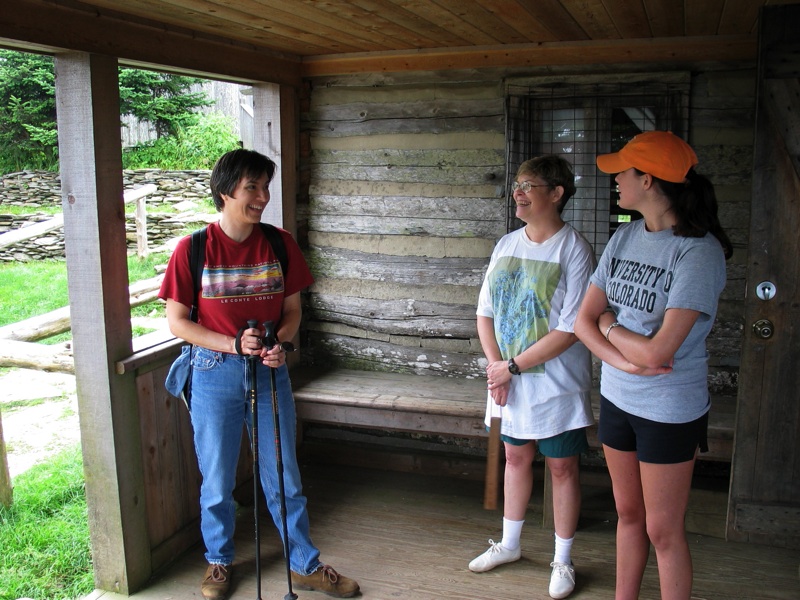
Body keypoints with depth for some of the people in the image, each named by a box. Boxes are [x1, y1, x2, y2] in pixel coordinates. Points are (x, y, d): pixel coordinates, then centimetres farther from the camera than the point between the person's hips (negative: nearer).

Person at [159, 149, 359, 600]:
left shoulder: (280, 243, -2)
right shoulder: (193, 249, -9)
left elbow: (293, 309, 5)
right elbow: (178, 321, -5)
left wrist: (279, 342, -15)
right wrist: (232, 344, -18)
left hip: (270, 372, 2)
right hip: (215, 374, -2)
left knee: (285, 479, 12)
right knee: (217, 482, 14)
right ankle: (220, 562, 37)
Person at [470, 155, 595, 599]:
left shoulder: (575, 250, -15)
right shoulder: (507, 245, 4)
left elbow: (571, 330, -20)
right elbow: (486, 311, 7)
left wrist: (513, 366, -17)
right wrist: (495, 365, -7)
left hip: (555, 384, -6)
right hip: (508, 380, 6)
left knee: (562, 467, 8)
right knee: (516, 457, 19)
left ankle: (563, 561, 27)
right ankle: (509, 544, 38)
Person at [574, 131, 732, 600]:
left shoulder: (699, 251, -20)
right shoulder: (624, 238, 2)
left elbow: (656, 352, -26)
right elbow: (584, 321, -1)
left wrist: (609, 323, -8)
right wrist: (624, 359, -18)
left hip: (669, 411, -6)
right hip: (616, 399, 6)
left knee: (663, 531, 7)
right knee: (628, 514, 21)